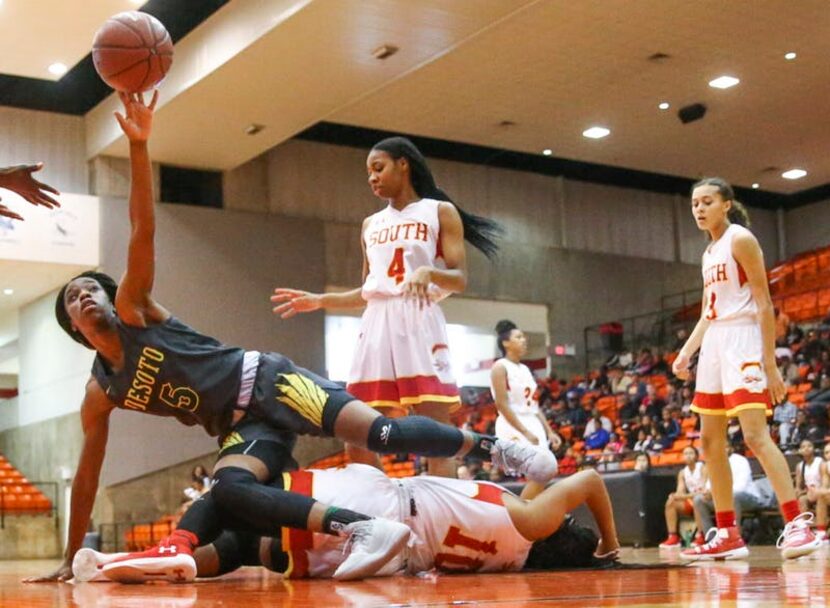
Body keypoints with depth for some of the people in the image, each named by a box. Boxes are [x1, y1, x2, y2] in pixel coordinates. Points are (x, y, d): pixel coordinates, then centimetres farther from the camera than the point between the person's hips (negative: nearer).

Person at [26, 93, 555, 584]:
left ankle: (492, 448, -9)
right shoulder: (100, 393, 10)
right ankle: (365, 530, -39)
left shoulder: (133, 308, 1)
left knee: (381, 432, -21)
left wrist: (138, 145, -22)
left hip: (266, 382, -3)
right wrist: (71, 556, 14)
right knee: (227, 490, -30)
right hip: (243, 427, 3)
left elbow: (143, 230, -11)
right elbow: (88, 474, 15)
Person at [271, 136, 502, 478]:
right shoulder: (371, 225, 21)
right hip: (376, 327, 6)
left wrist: (427, 272, -23)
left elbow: (460, 280, -4)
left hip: (419, 324, -6)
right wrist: (319, 301, 15)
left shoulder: (440, 212, 5)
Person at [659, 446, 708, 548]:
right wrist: (675, 496, -26)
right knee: (671, 502, -15)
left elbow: (704, 491, -20)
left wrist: (686, 496, -31)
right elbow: (680, 492, 0)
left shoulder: (703, 468, -11)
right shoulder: (682, 473, 7)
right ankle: (673, 537, -21)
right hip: (691, 502, 6)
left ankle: (700, 536, -34)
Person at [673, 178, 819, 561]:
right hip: (714, 344, 9)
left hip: (742, 341, -9)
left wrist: (770, 363, -17)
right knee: (711, 440, 6)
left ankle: (797, 525, -18)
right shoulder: (710, 252, 18)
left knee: (755, 434, -19)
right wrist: (685, 353, 10)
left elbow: (764, 304, -11)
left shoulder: (740, 239, -6)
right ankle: (728, 535, 10)